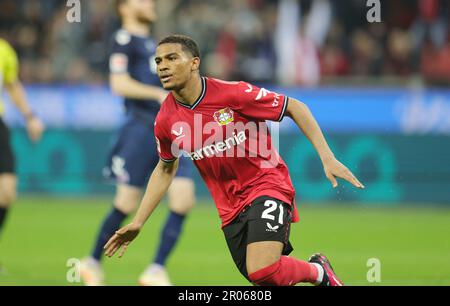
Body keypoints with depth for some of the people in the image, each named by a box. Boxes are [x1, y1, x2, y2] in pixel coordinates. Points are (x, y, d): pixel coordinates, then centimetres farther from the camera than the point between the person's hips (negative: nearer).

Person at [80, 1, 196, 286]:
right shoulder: (125, 40, -4)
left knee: (184, 200, -8)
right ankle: (93, 264, 17)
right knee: (127, 204, -2)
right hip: (141, 129, -7)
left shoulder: (152, 43, 22)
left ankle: (157, 271, -5)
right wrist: (160, 94, -24)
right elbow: (119, 84, -16)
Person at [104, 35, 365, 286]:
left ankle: (319, 271, 5)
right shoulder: (166, 121, -4)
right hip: (230, 208, 5)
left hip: (267, 185, -5)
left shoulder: (232, 94, -18)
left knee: (262, 271, -25)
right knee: (260, 278, 2)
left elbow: (294, 107, -8)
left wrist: (328, 158, -14)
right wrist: (138, 222, 12)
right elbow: (166, 169, 15)